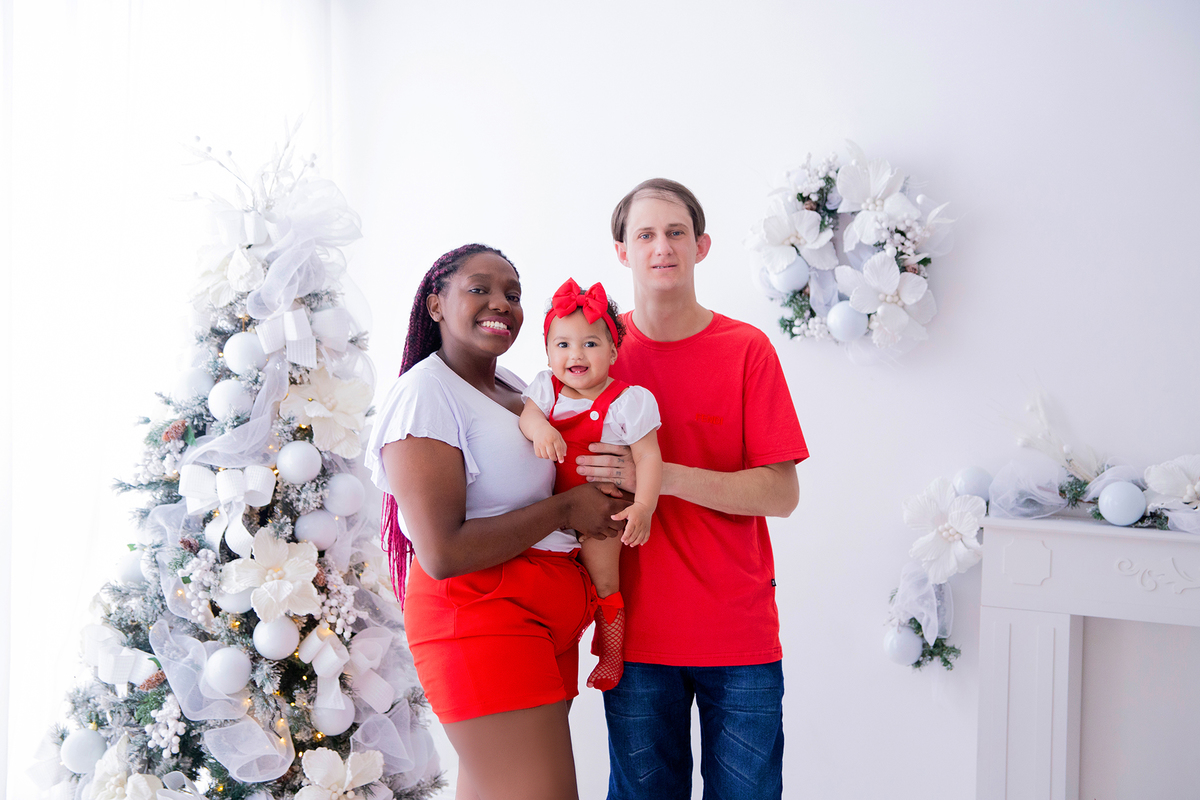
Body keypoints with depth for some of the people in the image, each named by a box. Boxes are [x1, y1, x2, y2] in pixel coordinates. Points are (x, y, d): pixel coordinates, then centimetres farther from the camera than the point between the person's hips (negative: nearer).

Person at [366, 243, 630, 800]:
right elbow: (443, 552, -20)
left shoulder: (511, 387, 16)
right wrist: (566, 509, -12)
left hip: (548, 617, 9)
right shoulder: (425, 393, -11)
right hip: (479, 614, -9)